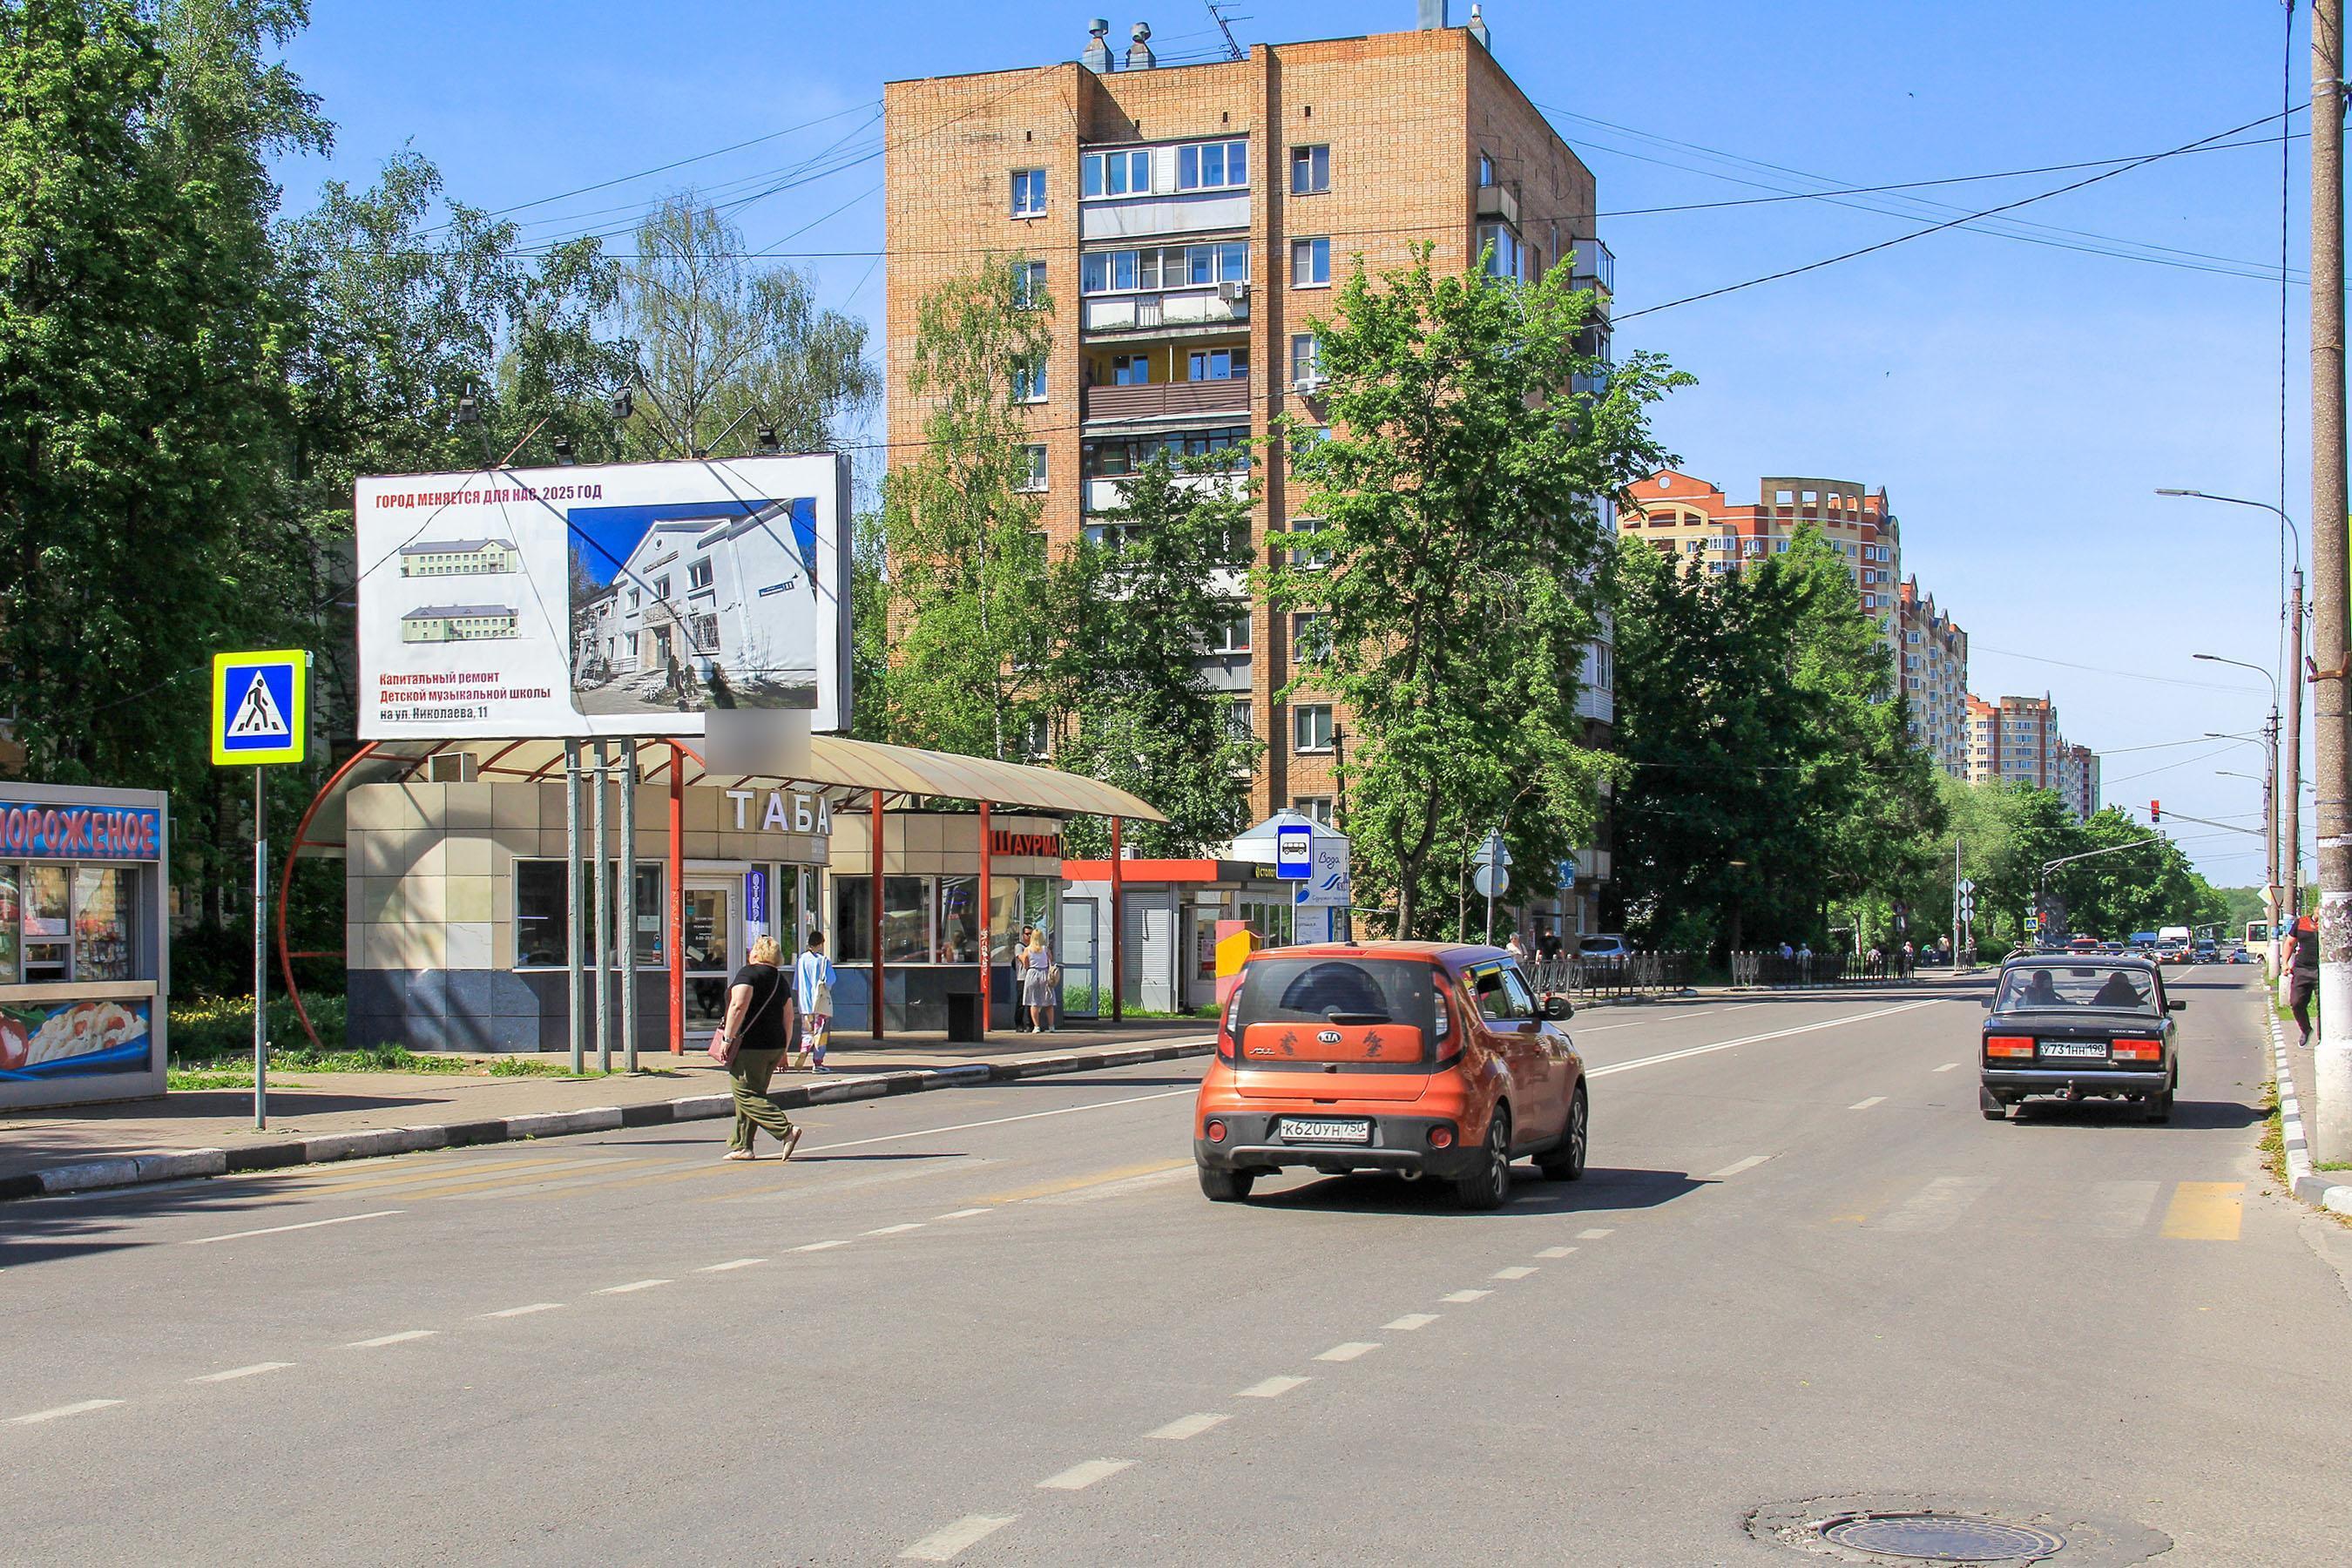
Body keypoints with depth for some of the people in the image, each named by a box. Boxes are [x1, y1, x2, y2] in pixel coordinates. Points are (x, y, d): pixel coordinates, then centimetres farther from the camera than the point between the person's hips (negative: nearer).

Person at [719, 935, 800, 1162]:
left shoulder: (748, 973, -8)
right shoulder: (780, 980, 16)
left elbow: (739, 1006, -20)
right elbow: (788, 1018, 17)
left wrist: (728, 1038, -17)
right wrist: (783, 1050, 21)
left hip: (750, 1045, -8)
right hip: (775, 1046, 8)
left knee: (746, 1095, -7)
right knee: (751, 1094, 14)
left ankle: (786, 1131, -19)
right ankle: (742, 1146, 13)